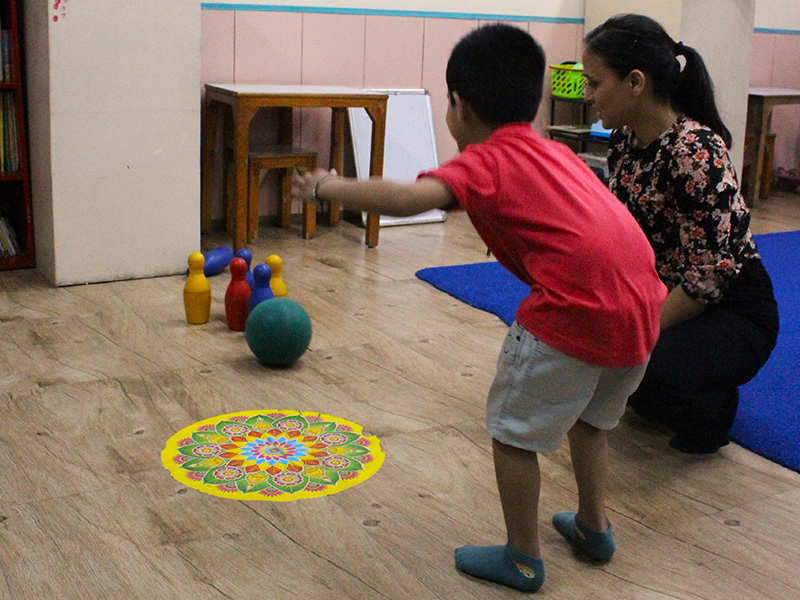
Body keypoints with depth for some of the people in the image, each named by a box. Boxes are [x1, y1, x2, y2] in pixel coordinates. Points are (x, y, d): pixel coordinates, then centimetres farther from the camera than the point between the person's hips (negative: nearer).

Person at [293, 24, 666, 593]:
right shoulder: (555, 151, 23)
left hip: (576, 311, -8)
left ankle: (523, 560, 23)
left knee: (513, 428, 11)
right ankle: (594, 526, 45)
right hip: (640, 304, 9)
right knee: (590, 416, 31)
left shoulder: (485, 162, 1)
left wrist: (328, 188, -4)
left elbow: (407, 198, -17)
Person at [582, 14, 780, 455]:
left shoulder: (694, 152, -27)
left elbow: (708, 277, -26)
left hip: (730, 313, -7)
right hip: (663, 295, 8)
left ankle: (712, 409, 1)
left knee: (648, 367, -34)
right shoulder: (623, 139, -1)